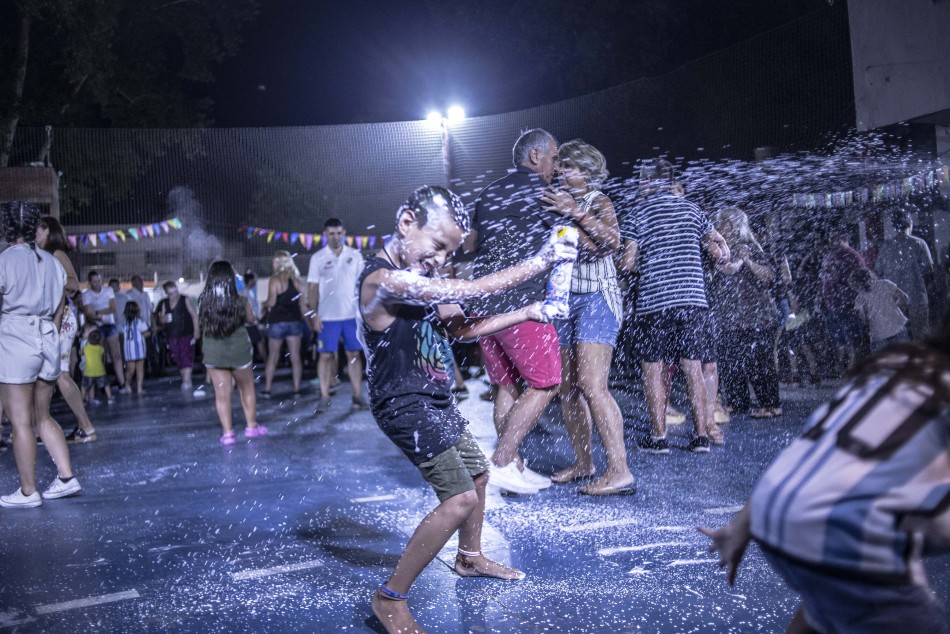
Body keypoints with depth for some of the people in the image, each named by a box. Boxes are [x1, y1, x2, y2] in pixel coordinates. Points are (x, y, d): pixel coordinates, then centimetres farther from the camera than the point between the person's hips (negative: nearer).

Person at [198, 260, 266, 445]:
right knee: (247, 389, 19)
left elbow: (202, 324, 0)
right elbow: (251, 319, 4)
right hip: (239, 349, -1)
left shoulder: (204, 301, -9)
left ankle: (227, 432, 8)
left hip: (213, 352, 1)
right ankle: (251, 426, 28)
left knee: (222, 394, 8)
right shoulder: (240, 300, -13)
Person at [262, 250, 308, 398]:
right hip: (295, 321, 3)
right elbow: (303, 304, 6)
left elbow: (271, 302, -14)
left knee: (272, 357, 7)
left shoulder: (274, 280, -9)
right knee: (295, 357, 5)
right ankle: (296, 389, 6)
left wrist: (267, 303, 7)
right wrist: (302, 320, 16)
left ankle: (267, 390, 10)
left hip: (277, 321, -3)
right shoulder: (297, 280, 5)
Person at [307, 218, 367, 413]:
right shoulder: (318, 258, 1)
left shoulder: (355, 255, 5)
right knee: (326, 355, 0)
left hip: (352, 314, 1)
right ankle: (324, 397, 6)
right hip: (327, 316, -1)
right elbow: (313, 288, 2)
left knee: (354, 354, 5)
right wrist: (314, 314, -5)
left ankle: (358, 394, 11)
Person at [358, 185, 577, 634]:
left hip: (435, 402, 10)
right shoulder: (383, 279, -23)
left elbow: (463, 327, 14)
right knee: (461, 498, -17)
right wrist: (539, 261, -18)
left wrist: (526, 313, 7)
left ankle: (470, 559, 47)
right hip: (406, 406, -10)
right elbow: (471, 290, -25)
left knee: (478, 475, 23)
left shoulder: (416, 279, 9)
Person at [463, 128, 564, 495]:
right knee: (543, 385, 0)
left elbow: (468, 245, 28)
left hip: (483, 305, 8)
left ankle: (515, 466, 15)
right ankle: (502, 462, -5)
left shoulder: (488, 194, 18)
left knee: (506, 386, 12)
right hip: (522, 302, -8)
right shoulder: (539, 190, -3)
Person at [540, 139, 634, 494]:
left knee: (591, 384, -17)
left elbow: (613, 241, -19)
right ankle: (582, 463, 17)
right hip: (564, 298, 7)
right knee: (566, 386, 5)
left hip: (595, 298, -6)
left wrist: (576, 214, -24)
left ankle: (619, 471, -16)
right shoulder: (557, 202, 15)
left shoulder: (598, 202, -1)